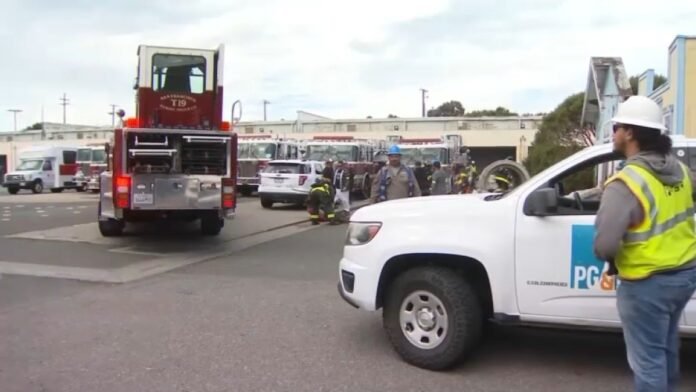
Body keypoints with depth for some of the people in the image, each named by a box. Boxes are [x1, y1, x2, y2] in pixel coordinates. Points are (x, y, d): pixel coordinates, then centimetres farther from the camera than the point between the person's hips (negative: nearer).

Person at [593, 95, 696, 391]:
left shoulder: (626, 183, -25)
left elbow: (604, 246, -29)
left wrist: (613, 262, -8)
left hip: (648, 283, -9)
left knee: (647, 360, 6)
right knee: (666, 343, 29)